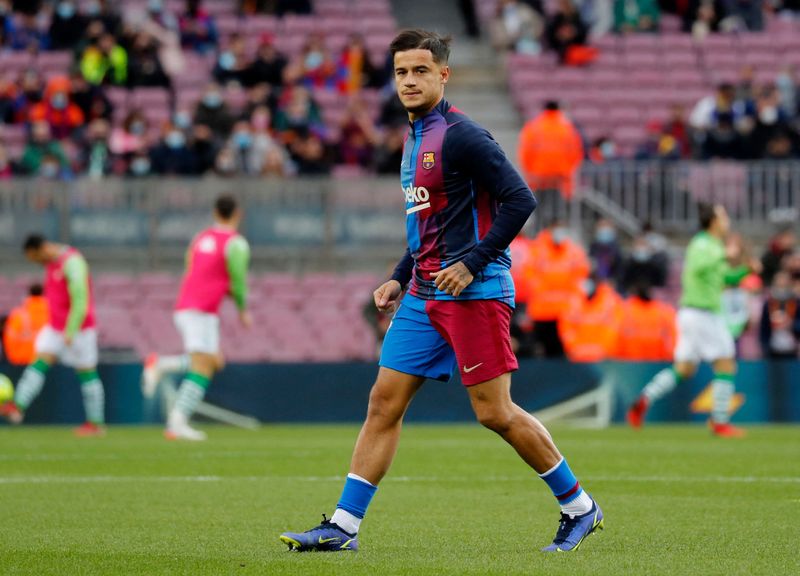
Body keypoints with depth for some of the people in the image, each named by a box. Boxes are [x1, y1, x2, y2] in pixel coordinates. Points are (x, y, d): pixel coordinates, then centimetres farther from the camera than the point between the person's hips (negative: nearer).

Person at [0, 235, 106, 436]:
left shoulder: (72, 262, -21)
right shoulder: (52, 262, 9)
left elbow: (80, 300, -25)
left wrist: (70, 333, -27)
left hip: (79, 328, -8)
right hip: (57, 327, 8)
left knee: (86, 372, 1)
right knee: (40, 362, -8)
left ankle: (96, 424, 10)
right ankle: (17, 407, -20)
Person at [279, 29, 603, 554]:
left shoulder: (461, 136, -12)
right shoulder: (416, 138, 17)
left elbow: (521, 200, -17)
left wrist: (473, 263, -19)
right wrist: (401, 278, 18)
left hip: (474, 291, -9)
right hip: (425, 294, 9)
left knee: (495, 413, -6)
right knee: (384, 402, 3)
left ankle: (579, 507, 9)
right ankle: (343, 527, 3)